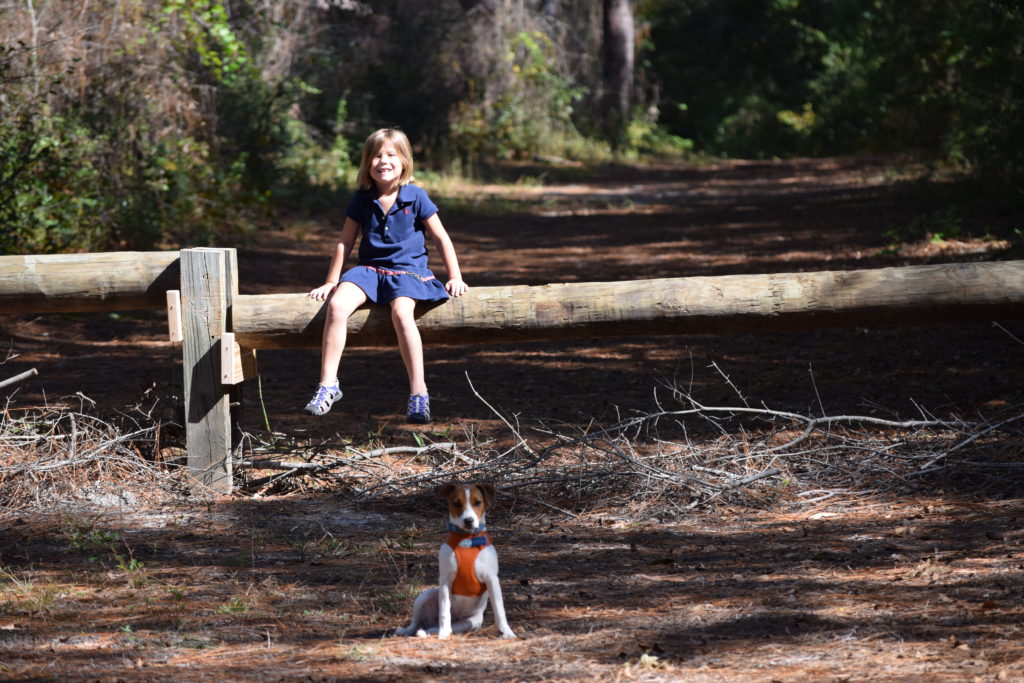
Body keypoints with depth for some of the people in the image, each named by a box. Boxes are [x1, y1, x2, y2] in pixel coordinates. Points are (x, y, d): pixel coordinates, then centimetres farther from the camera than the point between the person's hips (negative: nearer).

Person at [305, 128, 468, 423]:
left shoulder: (416, 197, -1)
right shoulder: (362, 199, 6)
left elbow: (440, 238, 5)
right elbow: (345, 242, 14)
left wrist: (455, 278, 2)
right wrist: (331, 282, 14)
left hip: (407, 269, -3)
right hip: (370, 268, 3)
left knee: (401, 313, -35)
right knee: (337, 305, -27)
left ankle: (419, 393, -30)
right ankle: (328, 384, -21)